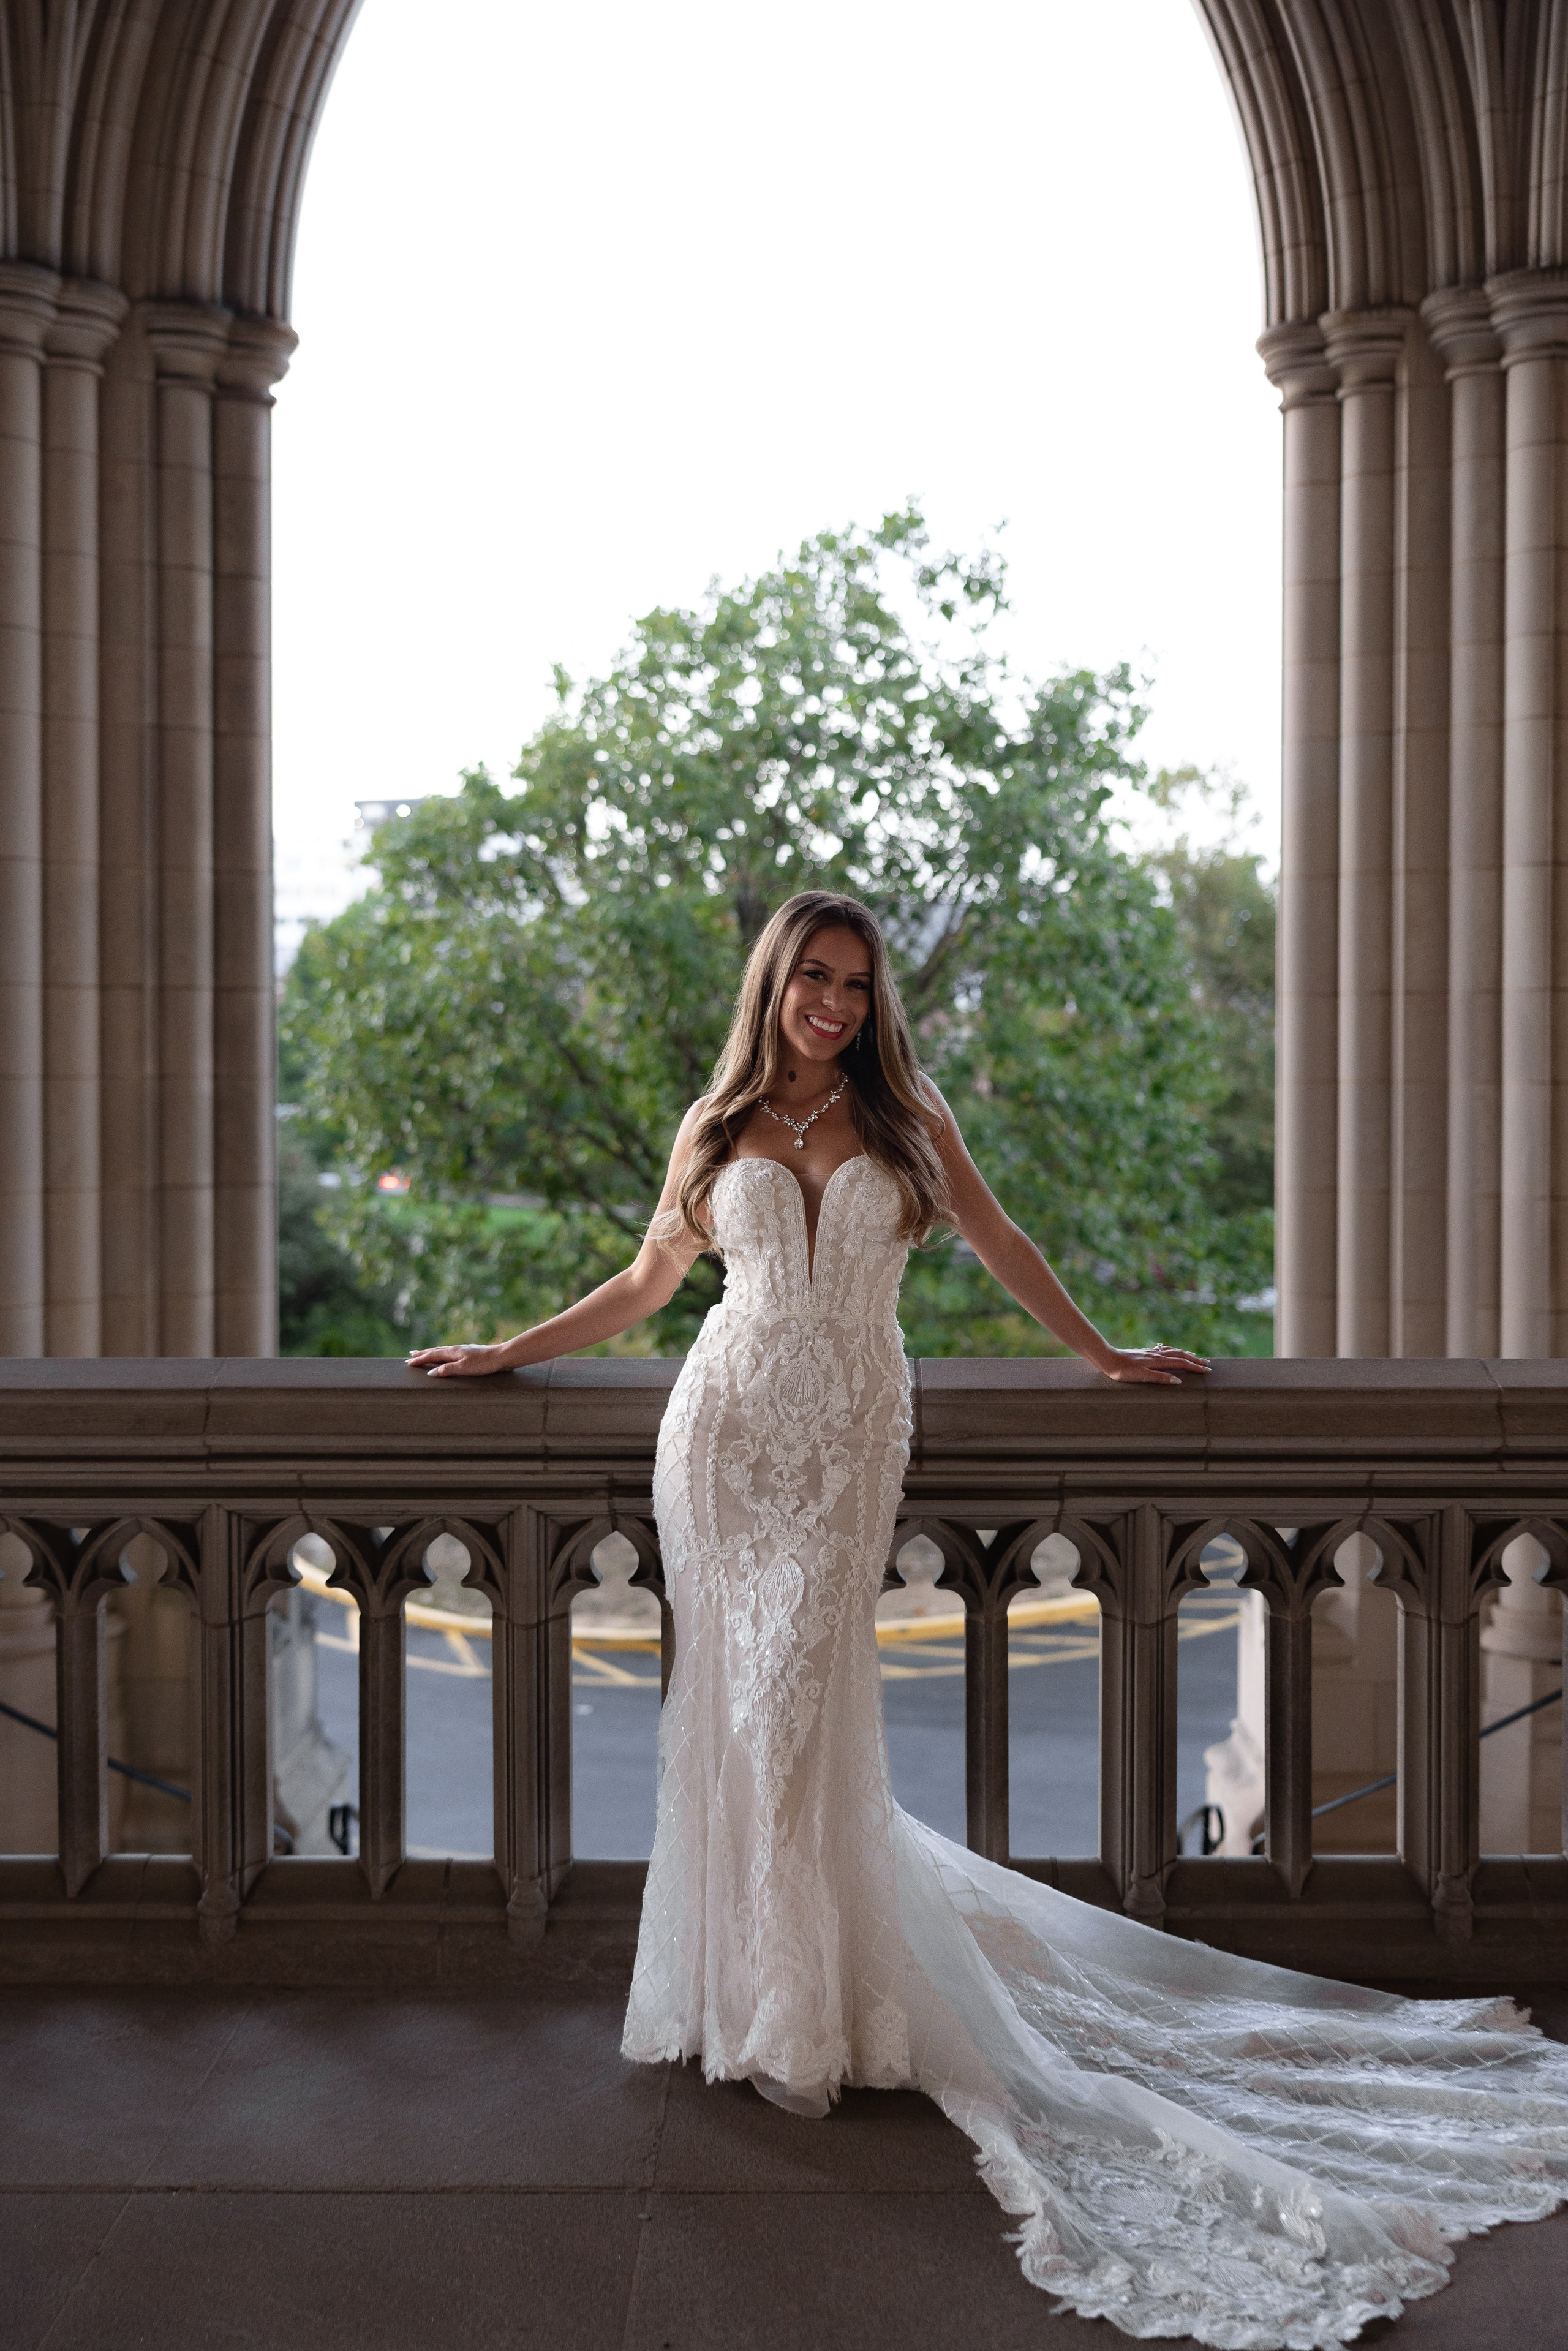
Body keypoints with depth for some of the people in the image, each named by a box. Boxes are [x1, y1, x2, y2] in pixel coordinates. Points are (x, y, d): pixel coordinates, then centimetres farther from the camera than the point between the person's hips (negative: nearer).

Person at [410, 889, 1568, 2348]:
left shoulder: (906, 1119, 8)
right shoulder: (716, 1129, 10)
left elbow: (997, 1244, 17)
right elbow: (646, 1283, 17)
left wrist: (1103, 1357, 20)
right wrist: (504, 1355, 18)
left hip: (846, 1445, -1)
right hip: (726, 1432, 1)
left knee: (801, 1716, -5)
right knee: (734, 1710, 2)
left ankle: (811, 2014, 9)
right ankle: (742, 1993, 19)